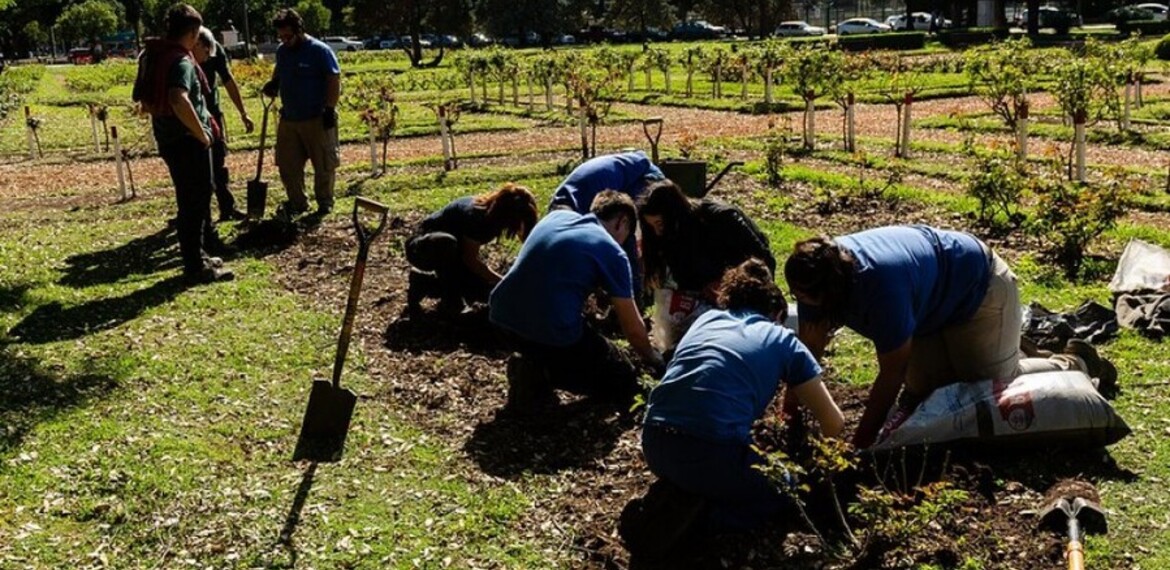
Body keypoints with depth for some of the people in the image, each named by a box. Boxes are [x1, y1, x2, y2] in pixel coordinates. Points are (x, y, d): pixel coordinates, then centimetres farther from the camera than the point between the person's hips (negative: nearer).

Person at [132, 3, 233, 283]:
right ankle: (196, 267, 6)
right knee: (196, 202, -1)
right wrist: (202, 132, -24)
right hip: (188, 141, -9)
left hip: (168, 139, 9)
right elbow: (179, 101, -36)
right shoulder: (182, 61, -19)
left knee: (189, 200, 20)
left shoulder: (153, 56, 10)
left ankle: (195, 257, 30)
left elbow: (146, 100, 20)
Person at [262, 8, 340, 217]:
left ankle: (325, 202, 20)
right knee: (287, 165, 8)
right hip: (288, 119, 6)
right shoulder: (282, 51, 7)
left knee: (323, 164, 4)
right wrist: (273, 82, 4)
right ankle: (297, 202, 22)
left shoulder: (319, 50, -12)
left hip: (317, 119, -6)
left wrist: (330, 109, -17)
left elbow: (334, 80, -12)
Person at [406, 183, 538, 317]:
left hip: (453, 253, 8)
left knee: (488, 292, -6)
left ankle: (426, 282, 11)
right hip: (422, 248, -8)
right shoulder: (475, 215, -33)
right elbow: (471, 259, -27)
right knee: (447, 243, -42)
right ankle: (449, 301, -21)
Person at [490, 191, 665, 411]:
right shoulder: (612, 252, 0)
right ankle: (541, 373, -5)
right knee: (624, 382, 11)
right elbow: (633, 328, 6)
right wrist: (654, 359, 26)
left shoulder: (557, 215, 15)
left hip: (501, 316, 7)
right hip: (551, 332, -7)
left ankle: (534, 362, 10)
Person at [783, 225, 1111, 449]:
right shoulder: (820, 273, -22)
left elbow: (891, 373, -36)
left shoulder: (880, 285, -44)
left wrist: (861, 442, -32)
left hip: (979, 286, -8)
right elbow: (808, 350, -14)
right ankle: (1007, 347, 32)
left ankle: (1073, 363, 27)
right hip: (936, 301, 8)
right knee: (924, 387, 11)